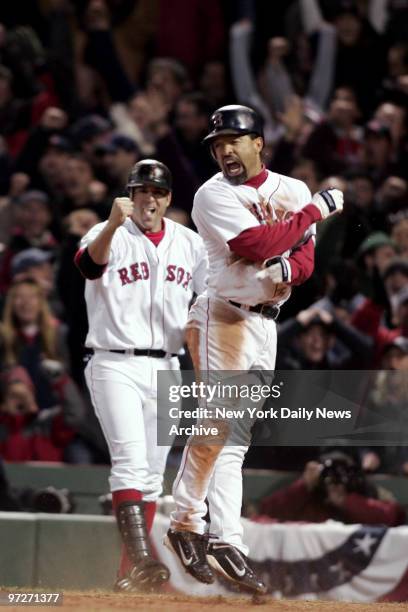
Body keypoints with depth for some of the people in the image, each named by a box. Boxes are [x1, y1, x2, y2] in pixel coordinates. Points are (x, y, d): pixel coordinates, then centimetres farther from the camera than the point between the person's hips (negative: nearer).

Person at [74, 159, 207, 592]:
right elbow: (89, 263, -29)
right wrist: (113, 225, -48)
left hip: (165, 368, 5)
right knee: (131, 460, -20)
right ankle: (141, 558, -30)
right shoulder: (109, 235, -6)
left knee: (151, 474, 6)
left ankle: (130, 575, 12)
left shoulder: (190, 244, 9)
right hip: (115, 365, -5)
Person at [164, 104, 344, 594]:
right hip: (223, 319, -6)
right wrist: (313, 212, -11)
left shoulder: (293, 190, 11)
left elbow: (305, 258, 6)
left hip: (266, 323, 6)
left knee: (233, 440, 4)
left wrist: (287, 269, -18)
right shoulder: (214, 196, -8)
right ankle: (186, 524, -11)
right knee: (216, 425, -17)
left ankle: (227, 545, 1)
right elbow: (255, 245, -20)